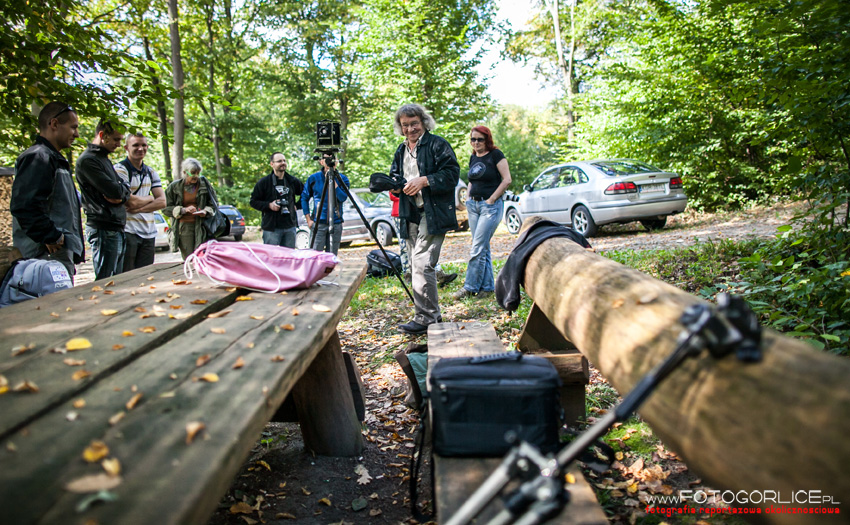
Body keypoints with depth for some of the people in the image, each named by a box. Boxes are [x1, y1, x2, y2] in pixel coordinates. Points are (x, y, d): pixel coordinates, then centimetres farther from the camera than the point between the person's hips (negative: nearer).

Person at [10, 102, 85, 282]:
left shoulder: (55, 159, 22)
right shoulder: (37, 158, -12)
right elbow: (23, 206, -23)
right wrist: (52, 237, -18)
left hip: (63, 252, 11)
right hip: (50, 254, -10)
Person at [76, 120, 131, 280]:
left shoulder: (104, 158, 19)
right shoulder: (88, 160, -11)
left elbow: (124, 188, 14)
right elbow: (115, 191, -19)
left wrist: (121, 195, -8)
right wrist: (123, 188, 3)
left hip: (117, 228, 9)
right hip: (104, 229, -9)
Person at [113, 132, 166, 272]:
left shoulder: (151, 172, 16)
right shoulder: (119, 170, -5)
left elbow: (162, 202, 5)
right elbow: (131, 203, -14)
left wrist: (139, 209, -9)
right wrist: (151, 198, 4)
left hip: (149, 233, 6)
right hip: (128, 232, -6)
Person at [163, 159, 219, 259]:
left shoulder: (204, 183, 7)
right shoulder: (174, 187, 4)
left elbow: (213, 203, 13)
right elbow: (166, 208, 2)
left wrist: (206, 211, -7)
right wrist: (183, 210, -11)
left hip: (201, 226, 1)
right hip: (184, 227, -1)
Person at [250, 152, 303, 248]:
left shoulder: (293, 181, 10)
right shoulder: (263, 182, 0)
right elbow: (253, 201, 2)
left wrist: (297, 205, 8)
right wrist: (269, 205, -12)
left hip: (290, 227, 4)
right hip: (271, 228, -4)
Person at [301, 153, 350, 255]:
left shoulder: (342, 179, 3)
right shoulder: (313, 178, 2)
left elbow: (343, 198, -13)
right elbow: (304, 198, 9)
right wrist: (308, 219, 2)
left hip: (336, 223, 1)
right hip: (318, 223, -1)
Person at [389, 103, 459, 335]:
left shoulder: (437, 144, -3)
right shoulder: (401, 150, 19)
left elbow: (452, 173, -11)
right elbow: (394, 175, 27)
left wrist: (424, 181, -20)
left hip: (433, 214, -8)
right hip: (411, 215, 8)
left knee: (422, 264, -16)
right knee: (417, 266, 10)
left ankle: (426, 318, -10)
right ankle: (433, 315, 20)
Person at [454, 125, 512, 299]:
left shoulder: (495, 154, -6)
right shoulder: (473, 157, 14)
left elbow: (507, 180, -11)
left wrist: (491, 199, -12)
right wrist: (468, 197, 11)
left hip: (491, 206, -7)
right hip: (474, 205, 7)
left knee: (478, 247, -10)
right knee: (483, 248, 8)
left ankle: (470, 287, -5)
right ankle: (487, 285, 13)